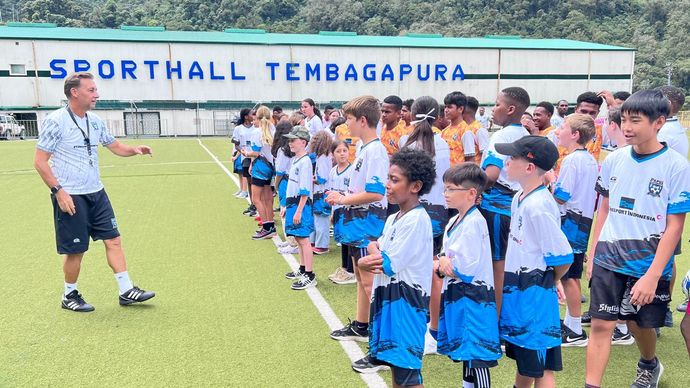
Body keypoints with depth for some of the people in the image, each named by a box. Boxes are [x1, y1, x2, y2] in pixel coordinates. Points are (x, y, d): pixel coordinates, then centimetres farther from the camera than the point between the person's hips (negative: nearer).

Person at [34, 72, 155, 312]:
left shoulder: (95, 121, 7)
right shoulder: (55, 121, -13)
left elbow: (115, 146, 18)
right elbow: (40, 161, -12)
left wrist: (135, 150, -3)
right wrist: (58, 191, -19)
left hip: (96, 193, 7)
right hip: (70, 197, -7)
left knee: (113, 240, 5)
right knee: (76, 250, 2)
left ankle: (126, 291, 13)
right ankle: (69, 296, 24)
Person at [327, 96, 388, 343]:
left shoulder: (375, 151, -19)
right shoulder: (363, 148, 11)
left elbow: (376, 193, -26)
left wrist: (344, 199, -16)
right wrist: (342, 196, 5)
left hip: (368, 225, -10)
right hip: (358, 223, 10)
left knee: (369, 281, -4)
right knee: (361, 278, 19)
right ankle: (360, 327, 33)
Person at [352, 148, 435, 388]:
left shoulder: (417, 219, -18)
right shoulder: (393, 218, 11)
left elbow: (390, 265, -20)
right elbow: (374, 246, 12)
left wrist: (367, 261, -2)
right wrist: (376, 252, -11)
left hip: (407, 297, -9)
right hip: (387, 292, 9)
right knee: (394, 359, 19)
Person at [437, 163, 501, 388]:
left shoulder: (474, 223, -18)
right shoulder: (454, 222, 11)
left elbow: (464, 269, -22)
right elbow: (446, 257, 15)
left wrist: (443, 264, -5)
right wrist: (444, 263, -7)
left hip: (473, 298, -9)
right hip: (457, 295, 9)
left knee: (477, 356, -2)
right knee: (466, 353, 20)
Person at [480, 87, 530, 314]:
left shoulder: (502, 135, -14)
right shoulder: (525, 136, 11)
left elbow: (491, 174, -25)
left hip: (496, 205, -8)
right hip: (516, 204, 8)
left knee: (496, 265, 1)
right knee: (509, 264, 17)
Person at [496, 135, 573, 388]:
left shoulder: (538, 206, -22)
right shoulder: (519, 198, 7)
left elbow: (563, 258, -20)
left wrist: (544, 282, -2)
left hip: (534, 293, -9)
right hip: (515, 289, 9)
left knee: (541, 367, 4)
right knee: (523, 360, 25)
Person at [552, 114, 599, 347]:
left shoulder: (571, 160, -16)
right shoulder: (591, 160, 12)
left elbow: (560, 197, -17)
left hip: (570, 222, -9)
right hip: (585, 221, 9)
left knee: (568, 276, -3)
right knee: (572, 276, 16)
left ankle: (576, 332, 3)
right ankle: (569, 322, 26)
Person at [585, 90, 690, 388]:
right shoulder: (614, 160, 0)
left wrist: (652, 276, -15)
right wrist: (592, 255, 9)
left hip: (648, 264, -2)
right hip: (608, 260, 2)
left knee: (640, 323, 16)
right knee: (601, 325, 0)